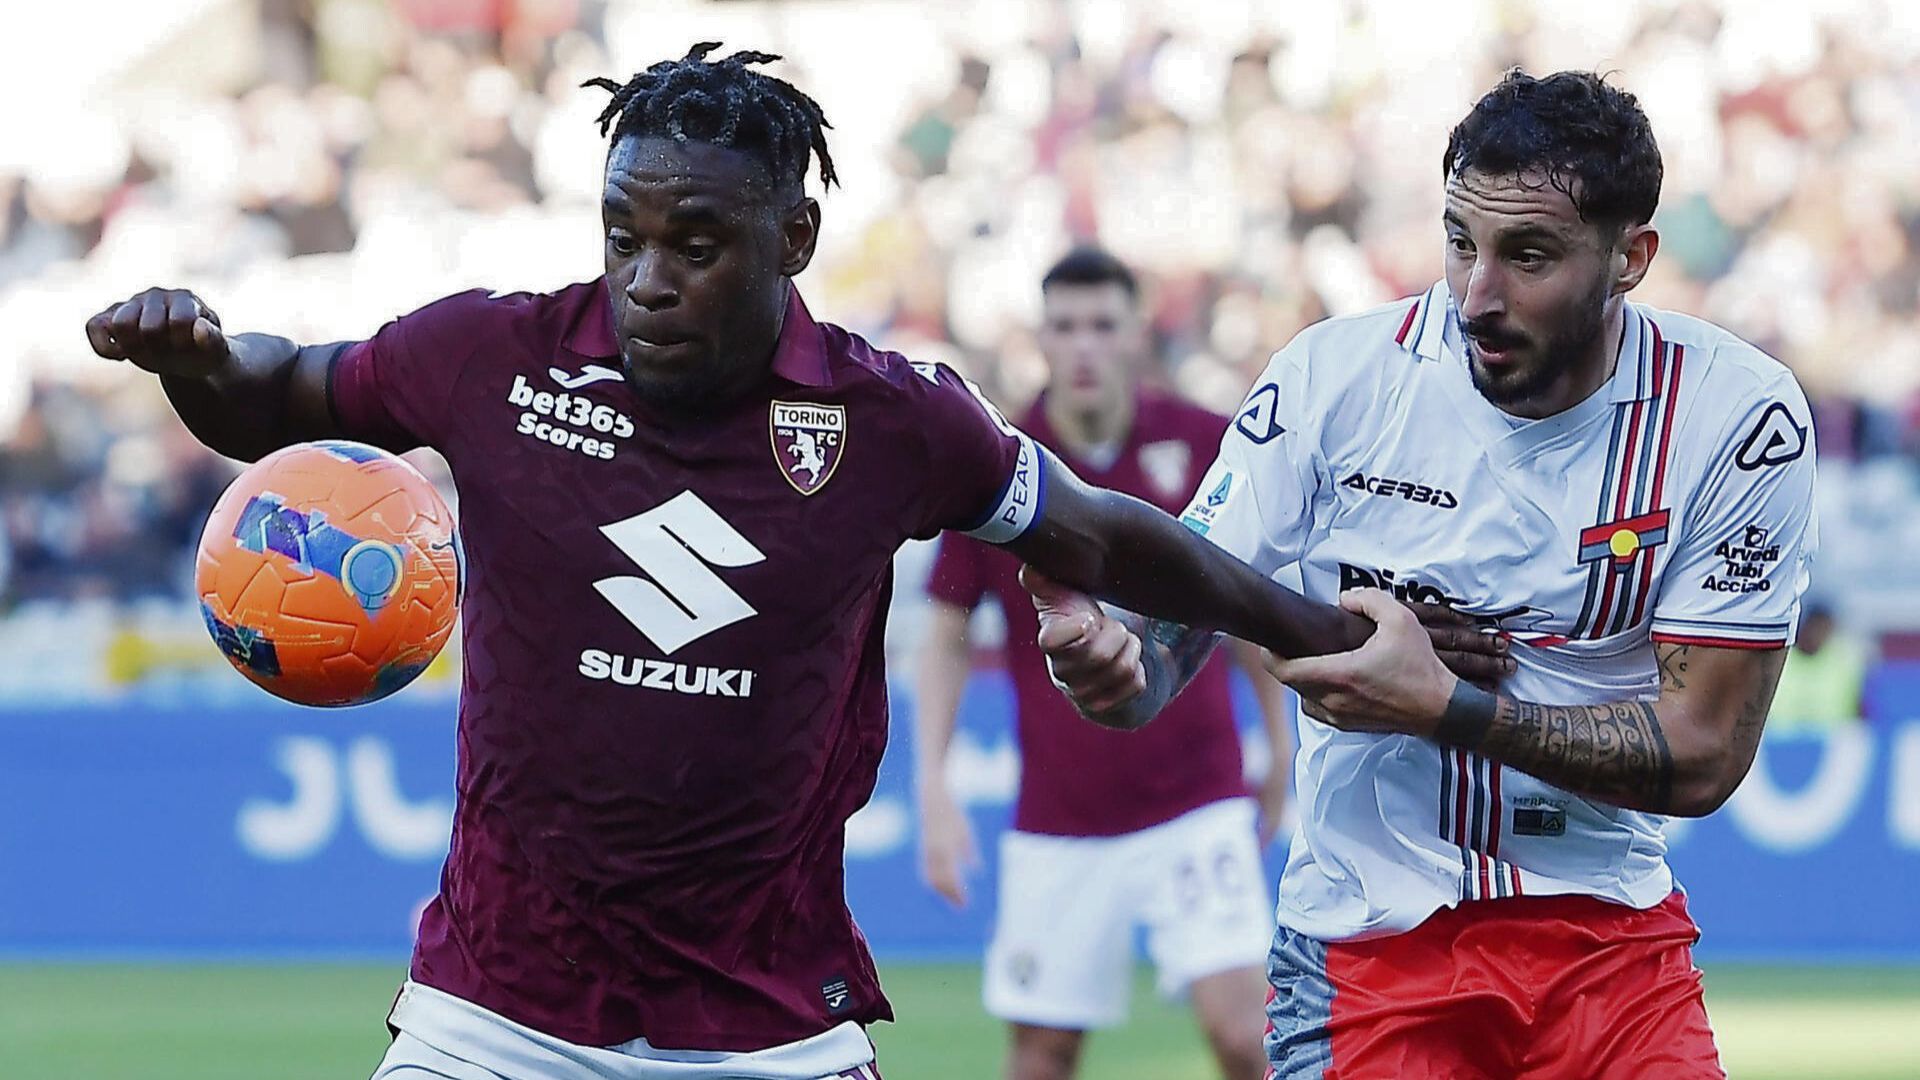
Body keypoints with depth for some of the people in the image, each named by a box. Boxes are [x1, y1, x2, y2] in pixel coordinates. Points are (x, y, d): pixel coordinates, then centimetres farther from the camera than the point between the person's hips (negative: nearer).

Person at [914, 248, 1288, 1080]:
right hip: (1056, 821, 1)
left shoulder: (1206, 445, -2)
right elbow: (947, 638, 5)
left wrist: (1281, 750, 14)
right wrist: (932, 789, -4)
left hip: (1197, 803, -1)